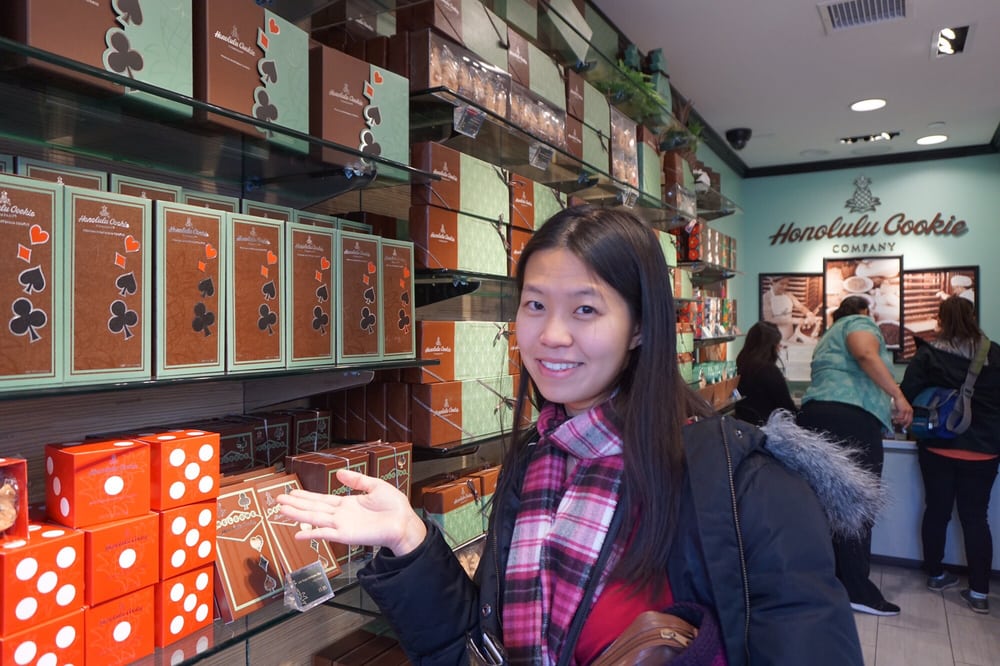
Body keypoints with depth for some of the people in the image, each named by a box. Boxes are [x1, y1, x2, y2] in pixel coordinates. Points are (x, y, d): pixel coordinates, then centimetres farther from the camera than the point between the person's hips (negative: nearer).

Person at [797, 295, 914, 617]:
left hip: (816, 416, 9)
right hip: (851, 419, -9)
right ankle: (856, 589, 0)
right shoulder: (860, 323, 7)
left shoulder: (829, 337, 33)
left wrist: (886, 408, 46)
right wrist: (898, 396, -17)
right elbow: (866, 354, -16)